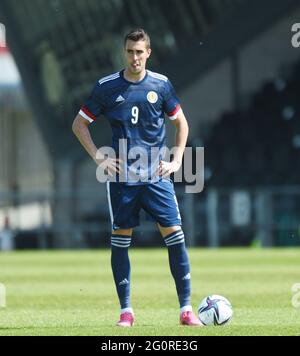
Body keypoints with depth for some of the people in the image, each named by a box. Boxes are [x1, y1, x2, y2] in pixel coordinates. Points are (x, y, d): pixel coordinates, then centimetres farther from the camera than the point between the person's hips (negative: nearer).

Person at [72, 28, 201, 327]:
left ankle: (186, 309, -3)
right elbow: (79, 124, 9)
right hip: (121, 177, 0)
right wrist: (98, 158, 0)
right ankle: (126, 311, 10)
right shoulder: (106, 87, 0)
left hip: (157, 176, 0)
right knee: (120, 240, 1)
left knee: (174, 235, -7)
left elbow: (181, 123, 15)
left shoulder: (160, 85, 3)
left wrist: (176, 161, 5)